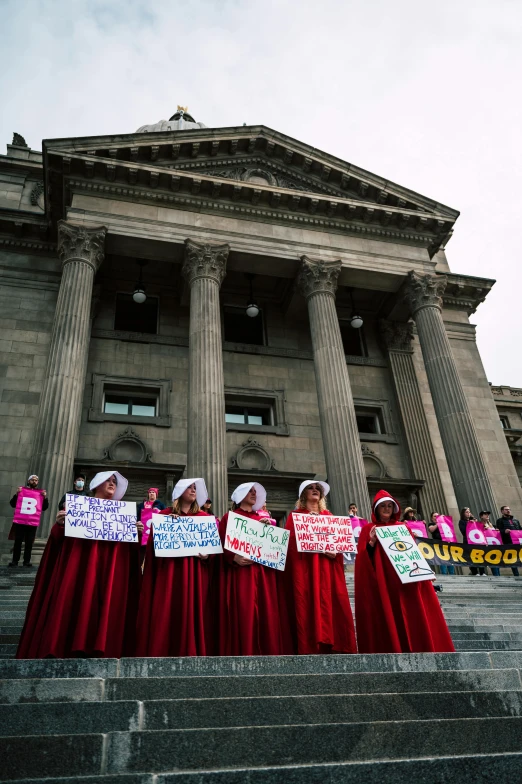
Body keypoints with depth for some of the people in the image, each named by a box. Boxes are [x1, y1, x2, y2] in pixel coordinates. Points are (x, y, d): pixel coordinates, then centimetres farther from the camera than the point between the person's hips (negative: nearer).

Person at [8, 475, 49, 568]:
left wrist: (45, 497, -5)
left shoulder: (41, 493, 10)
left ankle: (27, 561, 5)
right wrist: (16, 494, -7)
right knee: (18, 542, 3)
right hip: (20, 522, 0)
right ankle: (15, 561, 8)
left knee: (29, 543, 2)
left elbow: (44, 508, 10)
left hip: (33, 523, 1)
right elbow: (12, 504, 8)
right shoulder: (21, 490, 8)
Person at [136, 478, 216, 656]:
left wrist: (208, 555, -11)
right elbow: (154, 541, 3)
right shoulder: (165, 514, 10)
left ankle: (191, 652, 4)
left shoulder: (204, 517, 14)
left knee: (193, 611, -1)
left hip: (196, 573, 2)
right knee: (168, 612, -5)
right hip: (169, 572, -1)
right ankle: (164, 651, 1)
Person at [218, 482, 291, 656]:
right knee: (243, 613, -10)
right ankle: (243, 652, -6)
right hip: (239, 573, -5)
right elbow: (222, 544, -4)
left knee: (266, 612, 0)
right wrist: (233, 558, -20)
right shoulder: (229, 517, 7)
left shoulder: (262, 520, 22)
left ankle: (266, 650, 5)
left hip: (263, 572, 5)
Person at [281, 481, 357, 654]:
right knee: (308, 607, -10)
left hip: (327, 569, 3)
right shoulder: (295, 516, 10)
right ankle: (309, 647, -8)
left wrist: (335, 551, -9)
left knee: (331, 606, -4)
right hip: (305, 568, -3)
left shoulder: (329, 516, 20)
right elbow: (291, 541, -3)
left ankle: (331, 646, 0)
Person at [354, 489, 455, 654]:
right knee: (386, 619, -9)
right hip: (381, 584, -3)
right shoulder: (368, 529, 8)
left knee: (412, 619, -4)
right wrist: (371, 542, -14)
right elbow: (363, 557, 2)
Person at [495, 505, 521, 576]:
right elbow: (499, 531, -3)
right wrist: (504, 531, -24)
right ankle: (516, 575, -3)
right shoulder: (500, 521, 9)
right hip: (509, 543, -4)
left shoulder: (516, 520, 24)